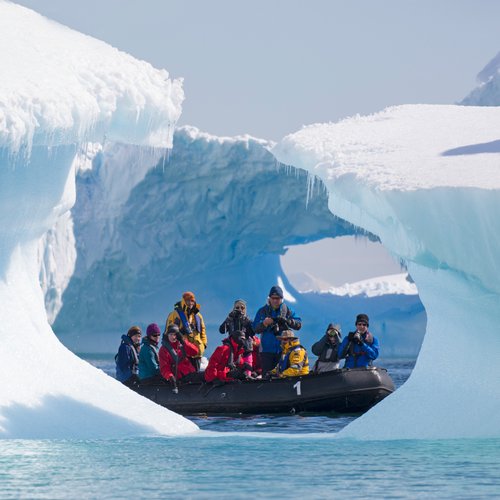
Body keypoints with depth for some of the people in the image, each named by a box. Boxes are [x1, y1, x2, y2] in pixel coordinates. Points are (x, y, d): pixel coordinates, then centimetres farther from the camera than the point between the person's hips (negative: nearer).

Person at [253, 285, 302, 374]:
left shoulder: (287, 310, 7)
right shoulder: (262, 311, 6)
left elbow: (298, 324, -1)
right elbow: (255, 328, -2)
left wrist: (287, 321, -19)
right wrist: (264, 323, -22)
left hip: (283, 349, 1)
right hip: (267, 350, -1)